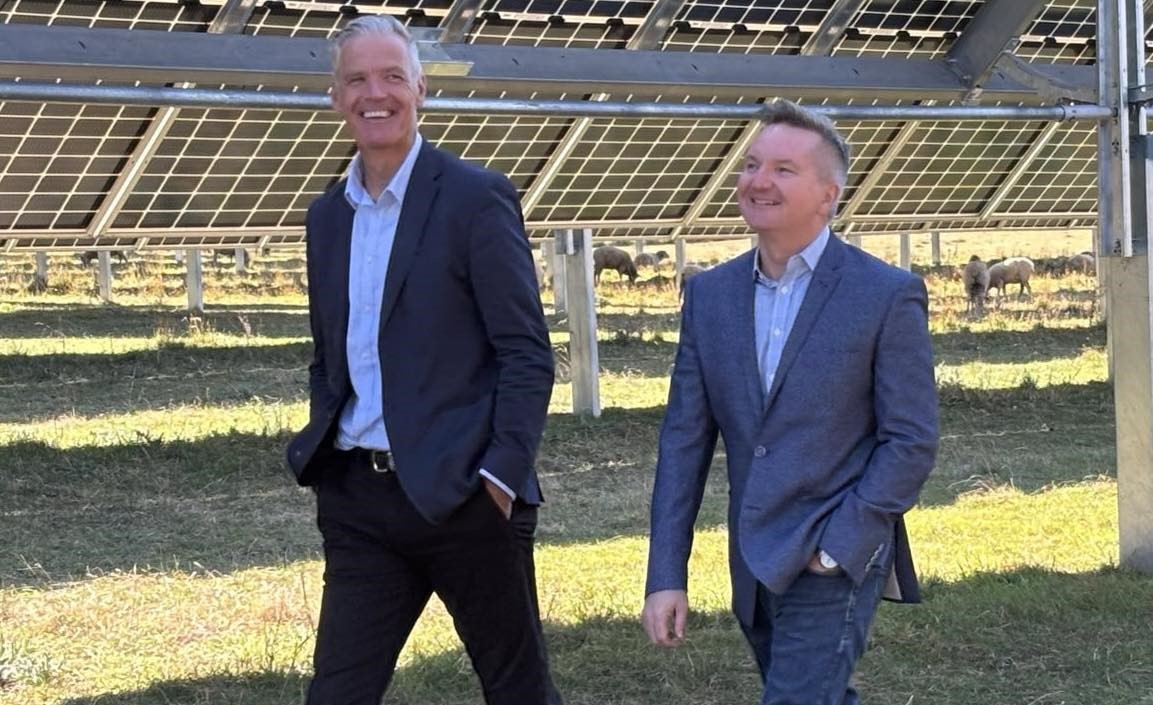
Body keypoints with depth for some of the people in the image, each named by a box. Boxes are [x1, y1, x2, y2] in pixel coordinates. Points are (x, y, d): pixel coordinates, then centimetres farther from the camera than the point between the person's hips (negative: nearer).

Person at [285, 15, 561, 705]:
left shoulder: (477, 197, -6)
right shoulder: (328, 214, 13)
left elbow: (528, 356, -9)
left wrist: (500, 476, -16)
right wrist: (321, 459, 9)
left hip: (462, 494, -5)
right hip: (359, 499, 5)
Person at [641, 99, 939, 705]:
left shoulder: (888, 296, -8)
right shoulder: (709, 294, 6)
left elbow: (912, 441, -7)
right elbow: (684, 440, 5)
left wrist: (835, 546, -13)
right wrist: (666, 575, -1)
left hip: (834, 563, -6)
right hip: (753, 568, 6)